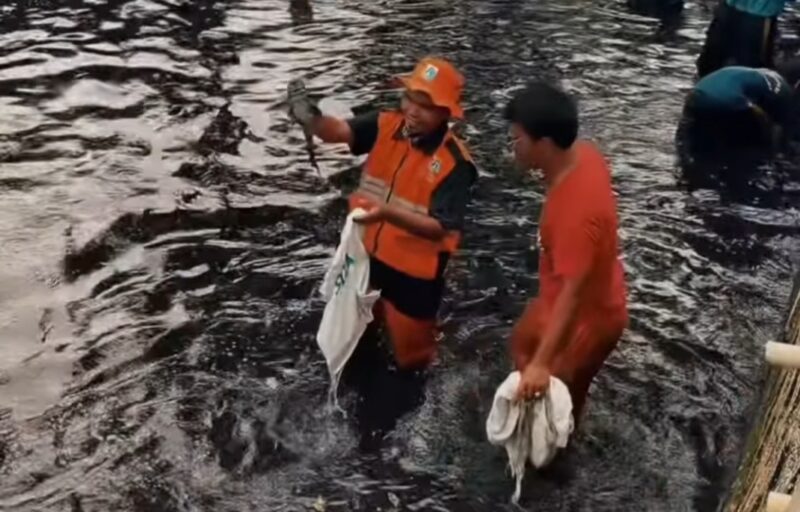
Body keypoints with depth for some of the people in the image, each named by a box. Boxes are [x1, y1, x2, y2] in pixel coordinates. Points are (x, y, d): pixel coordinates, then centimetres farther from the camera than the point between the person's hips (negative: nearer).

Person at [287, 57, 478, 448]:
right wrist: (312, 118, -47)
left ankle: (394, 410, 46)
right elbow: (338, 132, -25)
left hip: (415, 272, -5)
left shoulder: (453, 163, -24)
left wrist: (387, 212, -42)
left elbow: (440, 228, -29)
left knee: (409, 352, 17)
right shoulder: (386, 126, -10)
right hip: (368, 255, 6)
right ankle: (369, 396, 57)